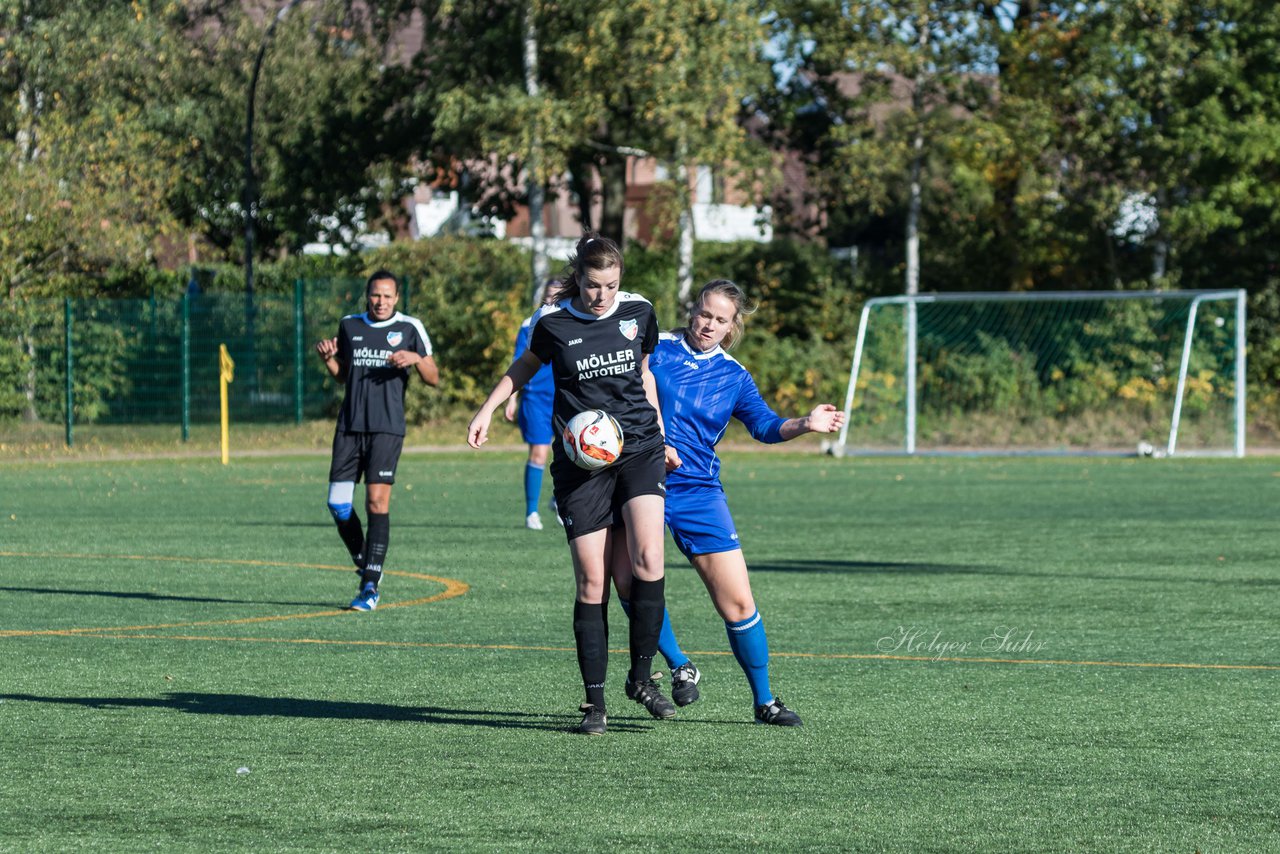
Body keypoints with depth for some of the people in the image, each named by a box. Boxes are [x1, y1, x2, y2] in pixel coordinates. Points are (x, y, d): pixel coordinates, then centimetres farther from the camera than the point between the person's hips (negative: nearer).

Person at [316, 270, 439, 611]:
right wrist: (328, 358, 3)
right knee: (337, 503, -2)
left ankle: (370, 585, -11)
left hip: (387, 428, -4)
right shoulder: (350, 325, 13)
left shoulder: (409, 328, 2)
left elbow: (433, 378, 5)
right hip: (349, 426, 4)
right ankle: (364, 562, 22)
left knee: (377, 500, -13)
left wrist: (416, 359, -14)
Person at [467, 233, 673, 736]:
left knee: (647, 561, -19)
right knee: (591, 582, -4)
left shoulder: (638, 312, 3)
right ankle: (594, 702, 4)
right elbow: (526, 366, 17)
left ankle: (642, 676, -2)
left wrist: (661, 434, 17)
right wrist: (488, 409, 8)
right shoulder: (553, 323, -3)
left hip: (639, 449, 1)